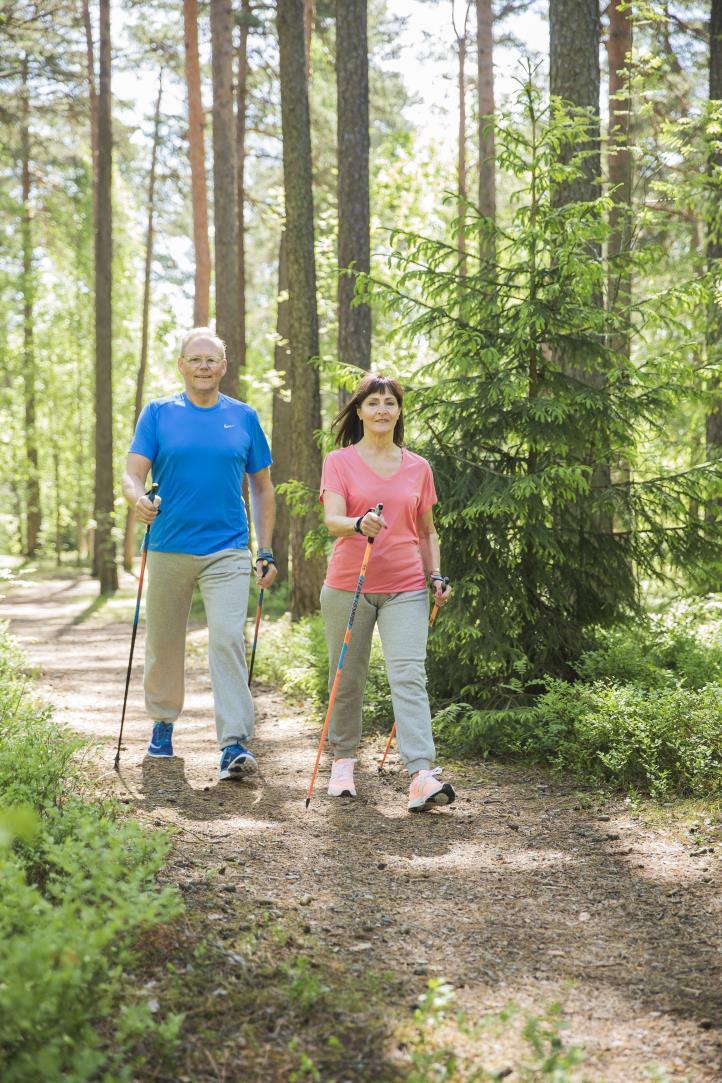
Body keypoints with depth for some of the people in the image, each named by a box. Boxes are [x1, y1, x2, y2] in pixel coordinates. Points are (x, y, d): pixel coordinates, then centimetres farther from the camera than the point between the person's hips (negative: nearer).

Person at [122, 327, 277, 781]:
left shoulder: (244, 417, 7)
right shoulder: (159, 414, 4)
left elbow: (262, 487, 13)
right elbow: (133, 474, -3)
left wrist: (266, 551, 7)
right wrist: (140, 499, -28)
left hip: (228, 551, -1)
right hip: (169, 549, 1)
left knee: (228, 640, -14)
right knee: (164, 645, 12)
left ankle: (235, 743, -16)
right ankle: (163, 724, 33)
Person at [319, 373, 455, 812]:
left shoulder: (418, 467, 10)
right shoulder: (339, 462, 2)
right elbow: (332, 520, -12)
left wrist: (436, 575, 5)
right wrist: (359, 525, -33)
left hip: (406, 587, 1)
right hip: (348, 586, -1)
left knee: (410, 676, -12)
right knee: (348, 678, 8)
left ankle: (422, 775, -21)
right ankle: (344, 760, 28)